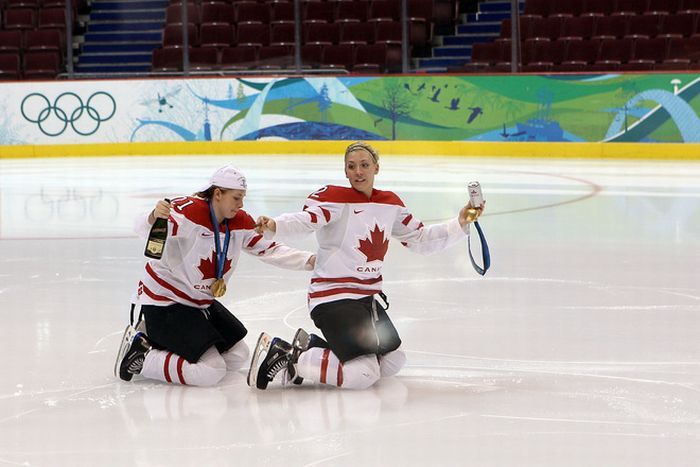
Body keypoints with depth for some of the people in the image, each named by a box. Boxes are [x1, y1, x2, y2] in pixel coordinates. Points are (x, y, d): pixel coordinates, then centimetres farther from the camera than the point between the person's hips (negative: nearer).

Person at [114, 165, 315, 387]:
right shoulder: (188, 211, -24)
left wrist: (310, 260, -6)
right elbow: (145, 229, -35)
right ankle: (141, 355, -3)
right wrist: (153, 218, -58)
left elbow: (270, 250, 5)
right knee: (210, 372, -18)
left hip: (201, 302, 9)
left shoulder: (240, 222, 0)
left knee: (239, 356, 16)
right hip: (164, 302, -9)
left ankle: (159, 338, 20)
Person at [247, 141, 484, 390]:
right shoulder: (334, 198, -12)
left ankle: (312, 345, 17)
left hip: (370, 297, 8)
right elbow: (306, 219, -31)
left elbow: (420, 239, 18)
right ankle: (289, 357, -6)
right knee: (364, 374, -20)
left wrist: (460, 224, 8)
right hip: (332, 297, -8)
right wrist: (273, 226, -51)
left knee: (393, 362, 13)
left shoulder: (391, 204, 9)